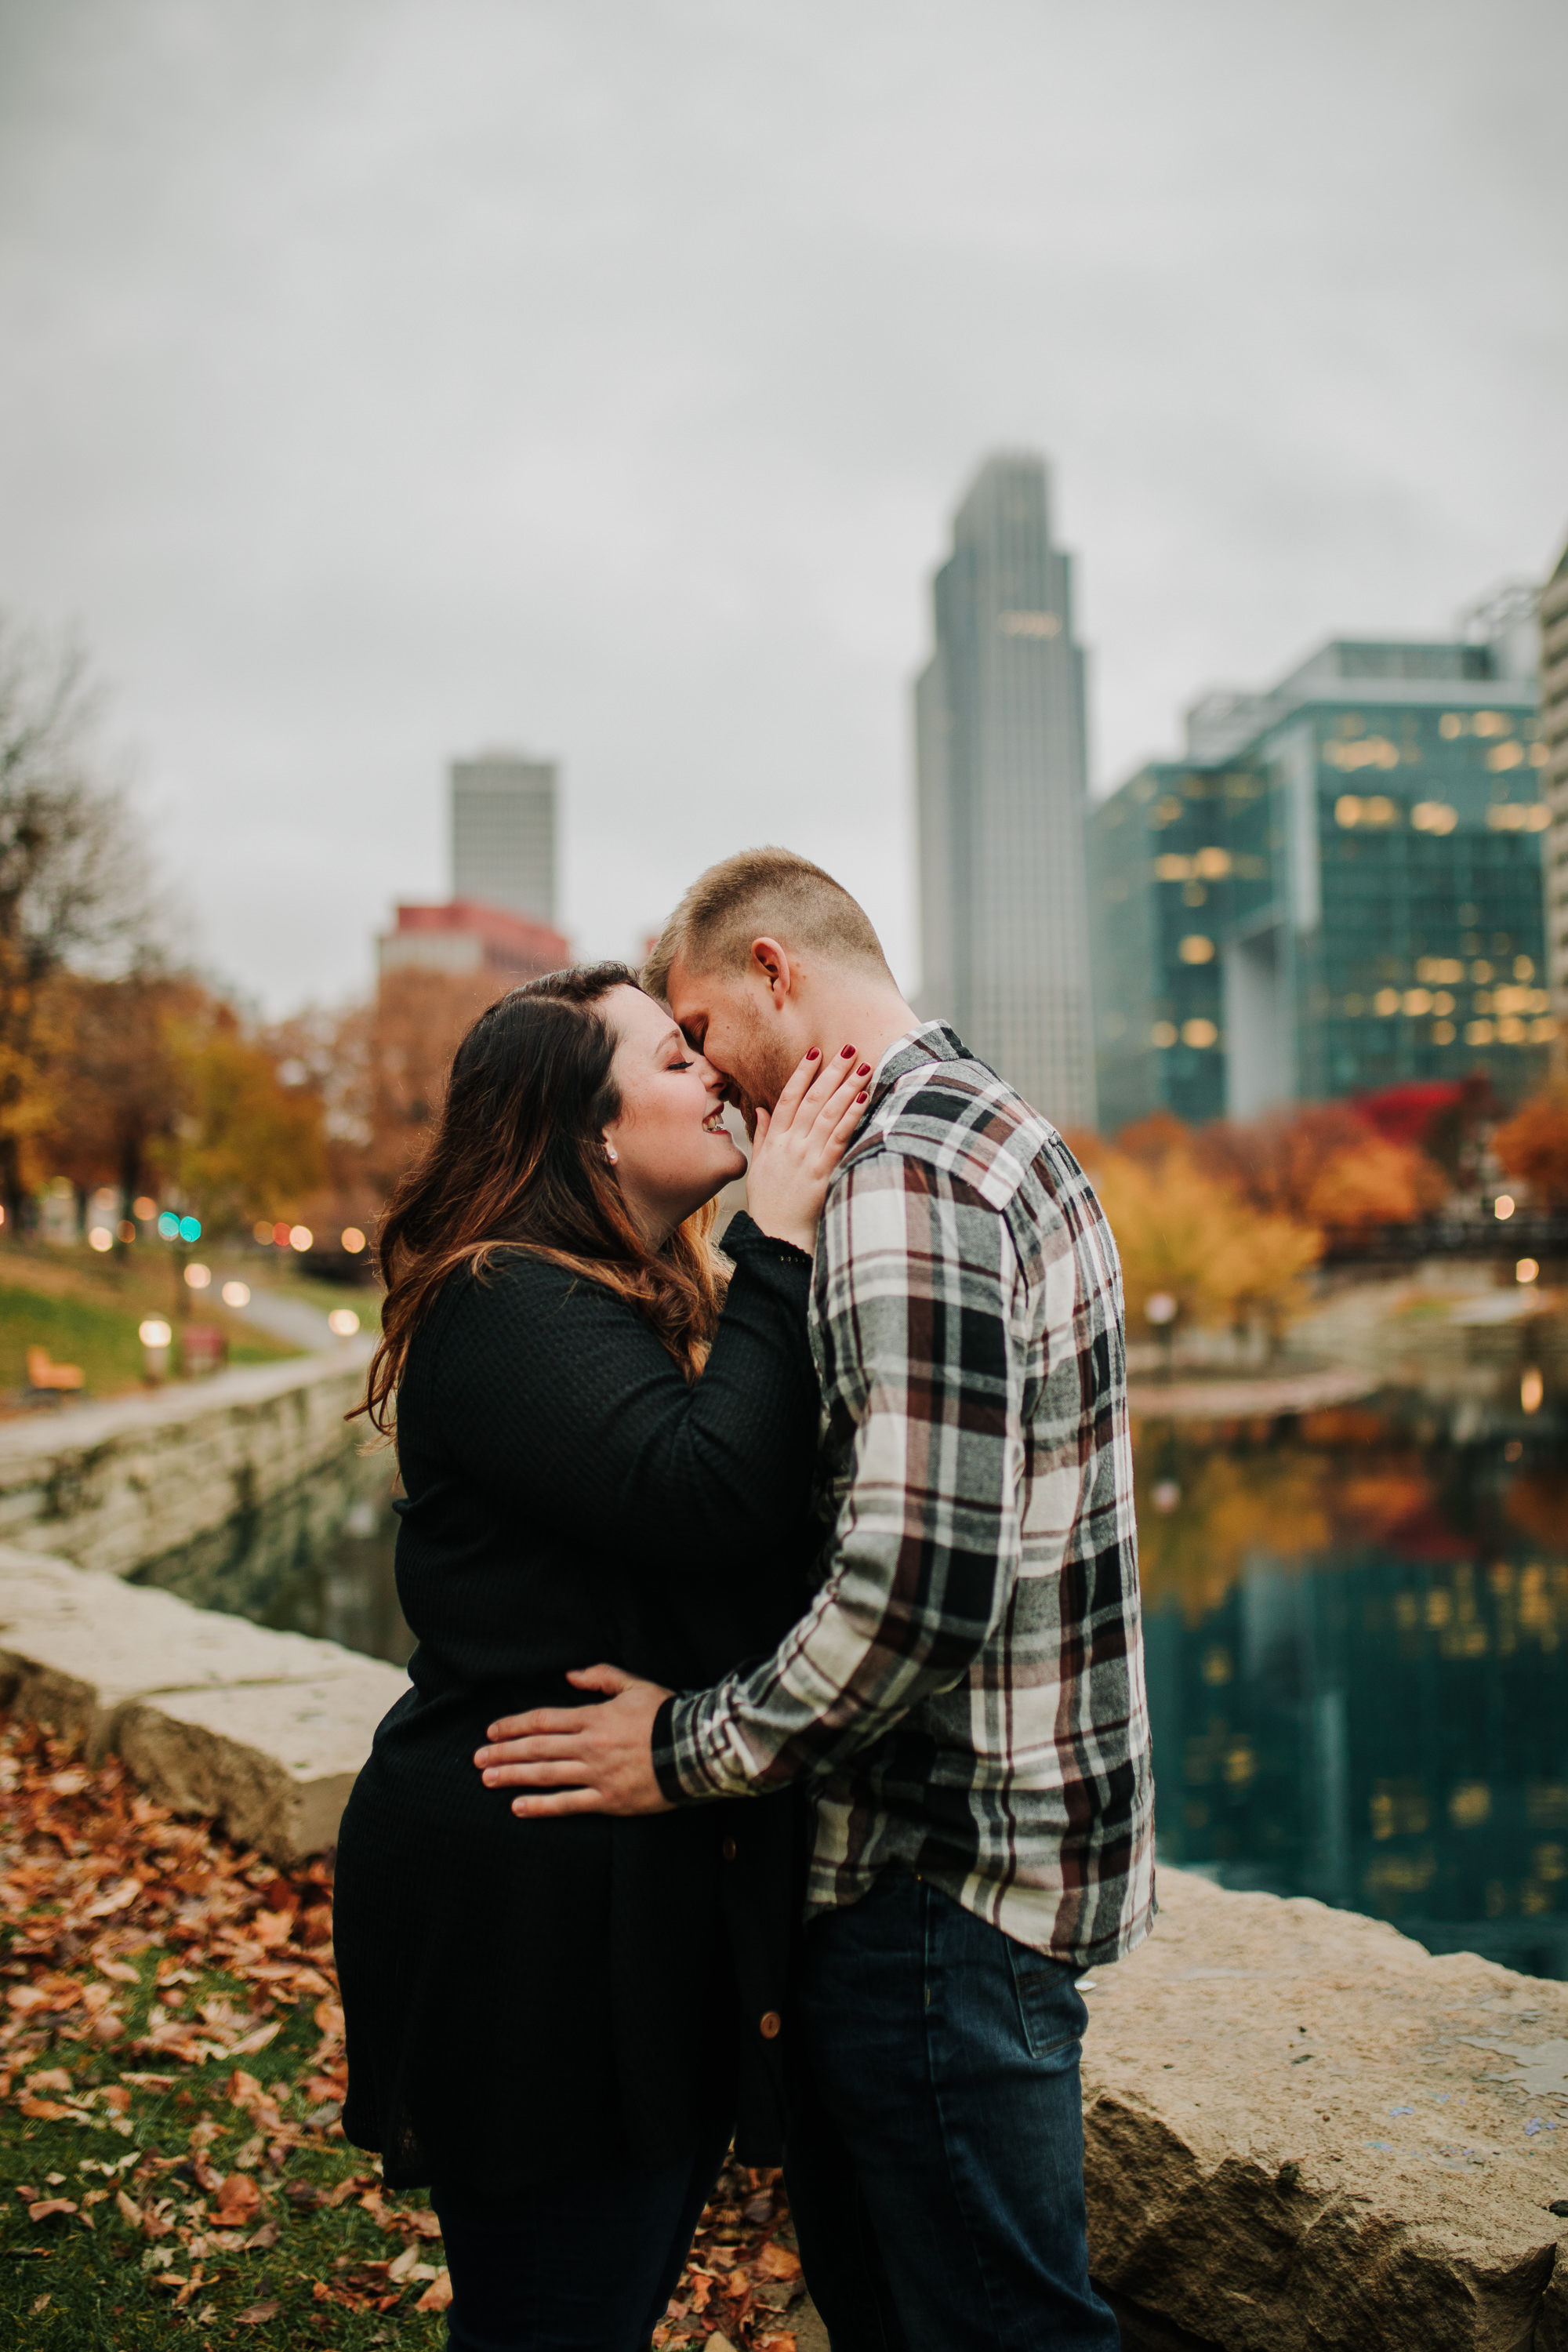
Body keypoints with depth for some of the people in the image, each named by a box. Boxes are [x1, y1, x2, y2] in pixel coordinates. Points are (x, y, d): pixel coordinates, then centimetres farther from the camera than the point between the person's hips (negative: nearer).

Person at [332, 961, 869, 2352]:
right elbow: (706, 1496, -30)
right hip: (534, 1914, -9)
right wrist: (776, 1247, -23)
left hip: (659, 1897, 10)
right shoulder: (505, 1309, -17)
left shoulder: (660, 1308, 14)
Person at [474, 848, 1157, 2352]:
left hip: (951, 1872, -10)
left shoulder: (905, 1171, -20)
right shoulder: (999, 1131, 14)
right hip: (993, 1837, 10)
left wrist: (692, 1750, -16)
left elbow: (922, 1580, -28)